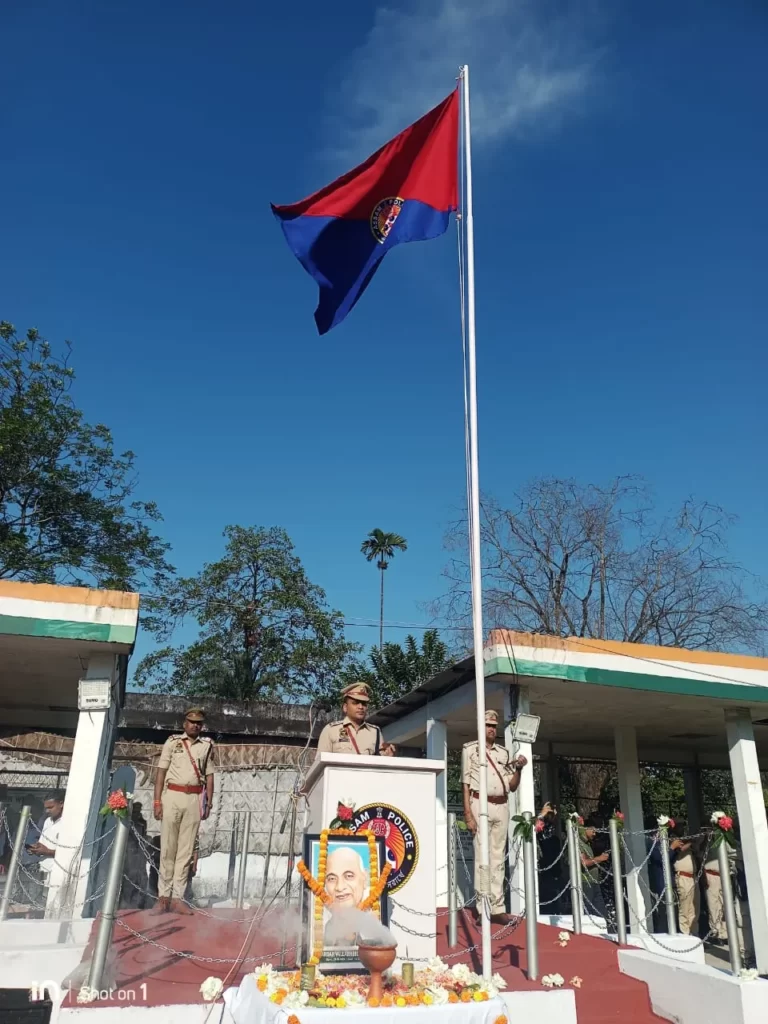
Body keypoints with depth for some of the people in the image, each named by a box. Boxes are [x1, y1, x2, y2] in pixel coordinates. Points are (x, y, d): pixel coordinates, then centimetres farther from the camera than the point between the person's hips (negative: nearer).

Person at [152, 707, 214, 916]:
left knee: (186, 849, 2)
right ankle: (163, 896, 7)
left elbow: (209, 775, 12)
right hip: (172, 796, -2)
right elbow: (161, 772, 2)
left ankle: (177, 897, 6)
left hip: (194, 799, 2)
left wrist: (209, 802, 4)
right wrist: (157, 801, -4)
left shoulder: (207, 745, 11)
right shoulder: (172, 742, 5)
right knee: (167, 848, 1)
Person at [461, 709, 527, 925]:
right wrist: (468, 814, -10)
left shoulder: (504, 752, 16)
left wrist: (518, 769, -3)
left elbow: (512, 786, 16)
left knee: (498, 857, 6)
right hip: (481, 804, -4)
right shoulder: (470, 749, 3)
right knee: (482, 857, -5)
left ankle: (497, 908, 9)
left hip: (502, 807, 5)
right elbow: (465, 784, -2)